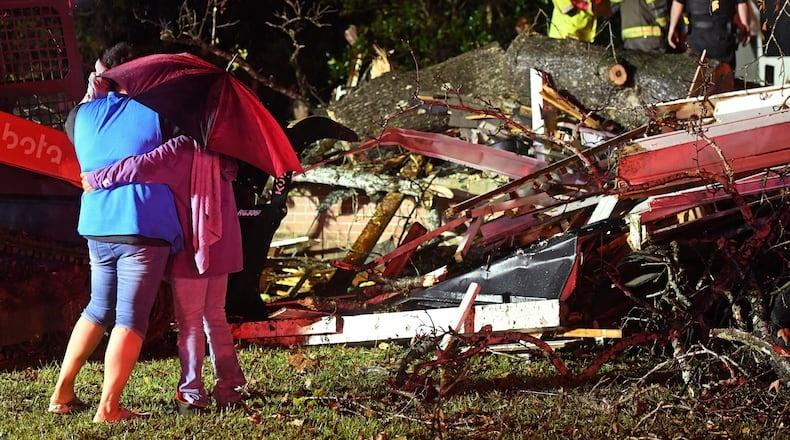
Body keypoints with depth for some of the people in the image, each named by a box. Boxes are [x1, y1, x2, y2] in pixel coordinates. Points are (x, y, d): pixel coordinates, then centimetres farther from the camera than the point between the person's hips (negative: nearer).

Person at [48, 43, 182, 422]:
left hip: (97, 229, 5)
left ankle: (62, 393, 22)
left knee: (99, 308, 22)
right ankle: (109, 408, -7)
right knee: (130, 319, -2)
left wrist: (94, 95, 25)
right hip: (145, 231, -5)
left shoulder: (82, 115, 9)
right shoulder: (156, 112, -3)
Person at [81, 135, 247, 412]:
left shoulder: (183, 147, -17)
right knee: (215, 317, 17)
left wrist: (96, 178, -17)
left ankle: (192, 392, 2)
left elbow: (142, 167, -28)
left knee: (190, 322, 1)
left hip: (190, 250, -7)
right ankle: (228, 386, 17)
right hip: (221, 248, 7)